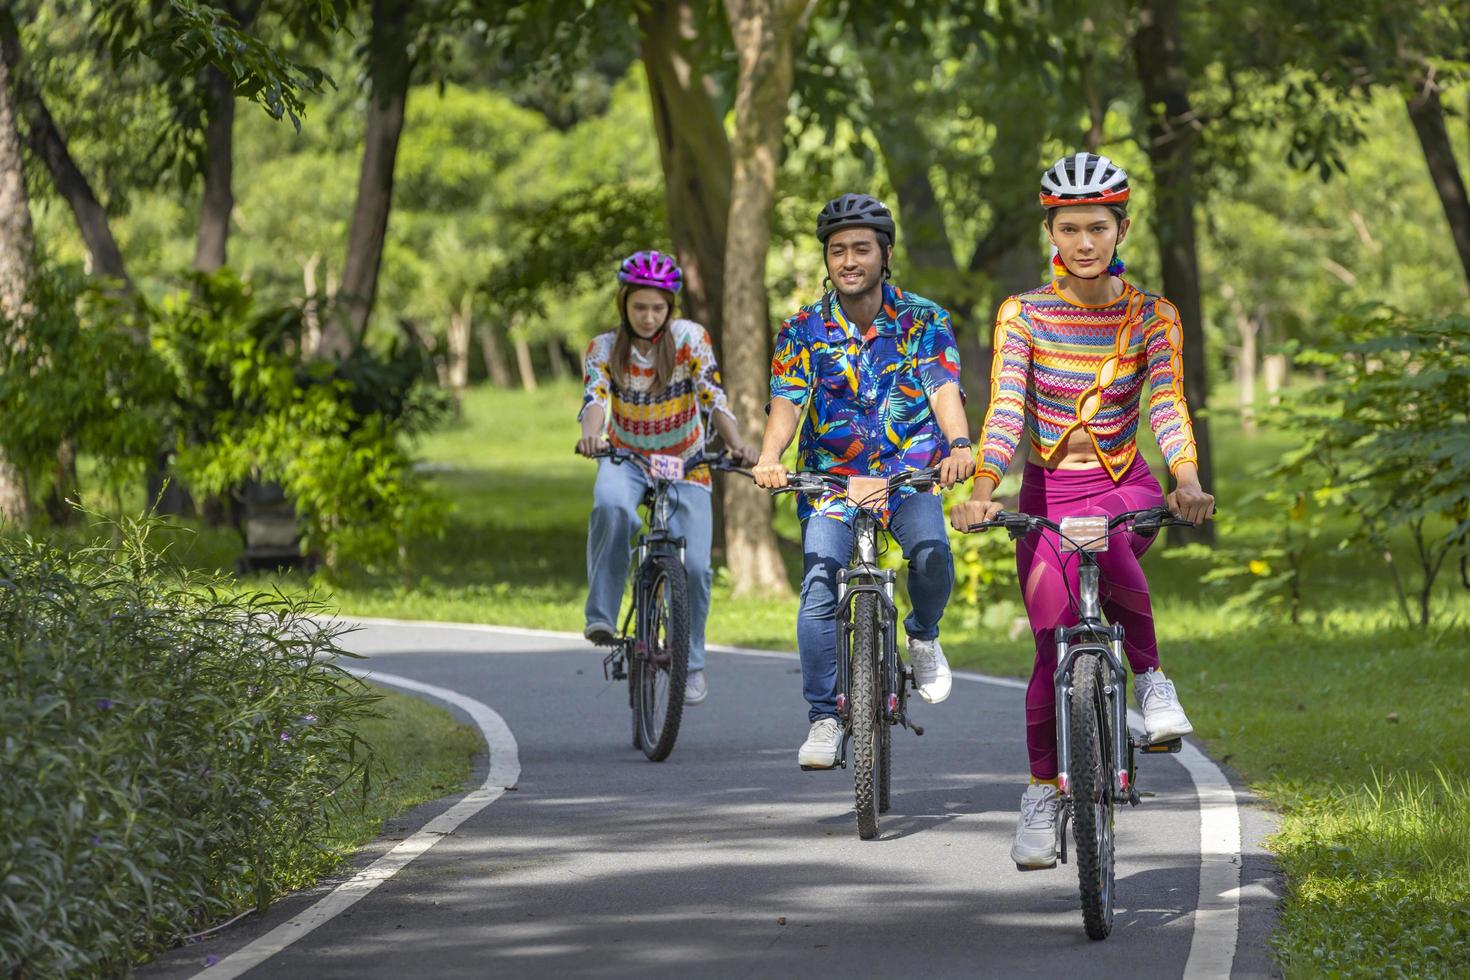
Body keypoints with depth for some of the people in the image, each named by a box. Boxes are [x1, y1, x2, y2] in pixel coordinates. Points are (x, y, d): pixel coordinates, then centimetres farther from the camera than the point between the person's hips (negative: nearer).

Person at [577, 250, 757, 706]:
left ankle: (691, 663, 9)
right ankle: (601, 614, -31)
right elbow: (595, 399, -25)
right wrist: (590, 433, -49)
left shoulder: (691, 339, -11)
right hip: (627, 460, 0)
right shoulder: (604, 349, -8)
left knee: (694, 565, -13)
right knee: (610, 506, -37)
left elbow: (715, 400, -20)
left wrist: (737, 444, -39)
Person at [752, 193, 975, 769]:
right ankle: (824, 718, -10)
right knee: (819, 580, -19)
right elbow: (787, 402, -13)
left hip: (910, 474, -1)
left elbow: (944, 389, -16)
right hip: (832, 478, 1)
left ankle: (924, 636, 4)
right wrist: (769, 458, -35)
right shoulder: (803, 331, 0)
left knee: (931, 550, -29)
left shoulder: (923, 321, -2)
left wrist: (959, 444, -38)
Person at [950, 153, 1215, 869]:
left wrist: (1188, 482, -35)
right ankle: (1042, 791, 10)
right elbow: (1005, 407, -15)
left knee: (1109, 550, -36)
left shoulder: (1152, 316, -2)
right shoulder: (1024, 314, -3)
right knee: (1053, 648, -6)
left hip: (1125, 485, -1)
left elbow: (1167, 405, -15)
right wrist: (983, 493, -32)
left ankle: (1150, 677, -12)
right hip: (1048, 490, 1)